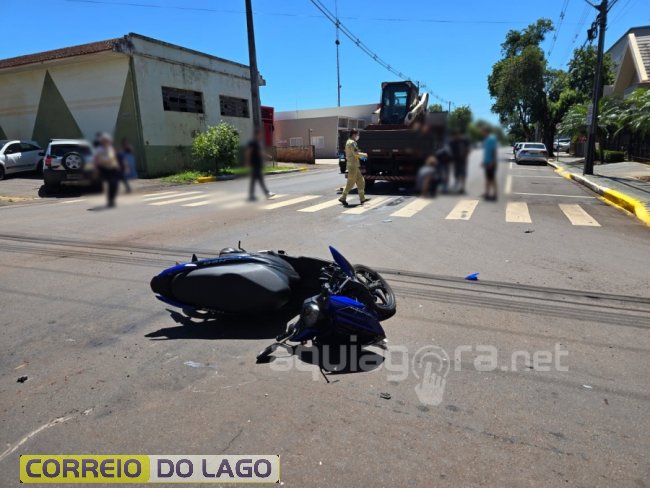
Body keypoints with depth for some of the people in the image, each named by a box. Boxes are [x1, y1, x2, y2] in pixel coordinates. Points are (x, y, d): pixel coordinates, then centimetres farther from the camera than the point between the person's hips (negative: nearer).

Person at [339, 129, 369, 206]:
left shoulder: (349, 142, 17)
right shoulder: (352, 142, -14)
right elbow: (356, 154, -21)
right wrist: (364, 154, -5)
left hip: (355, 165, 10)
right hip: (353, 165, -10)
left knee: (361, 181, 10)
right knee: (351, 182, -5)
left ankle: (362, 198, 13)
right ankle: (343, 198, 1)